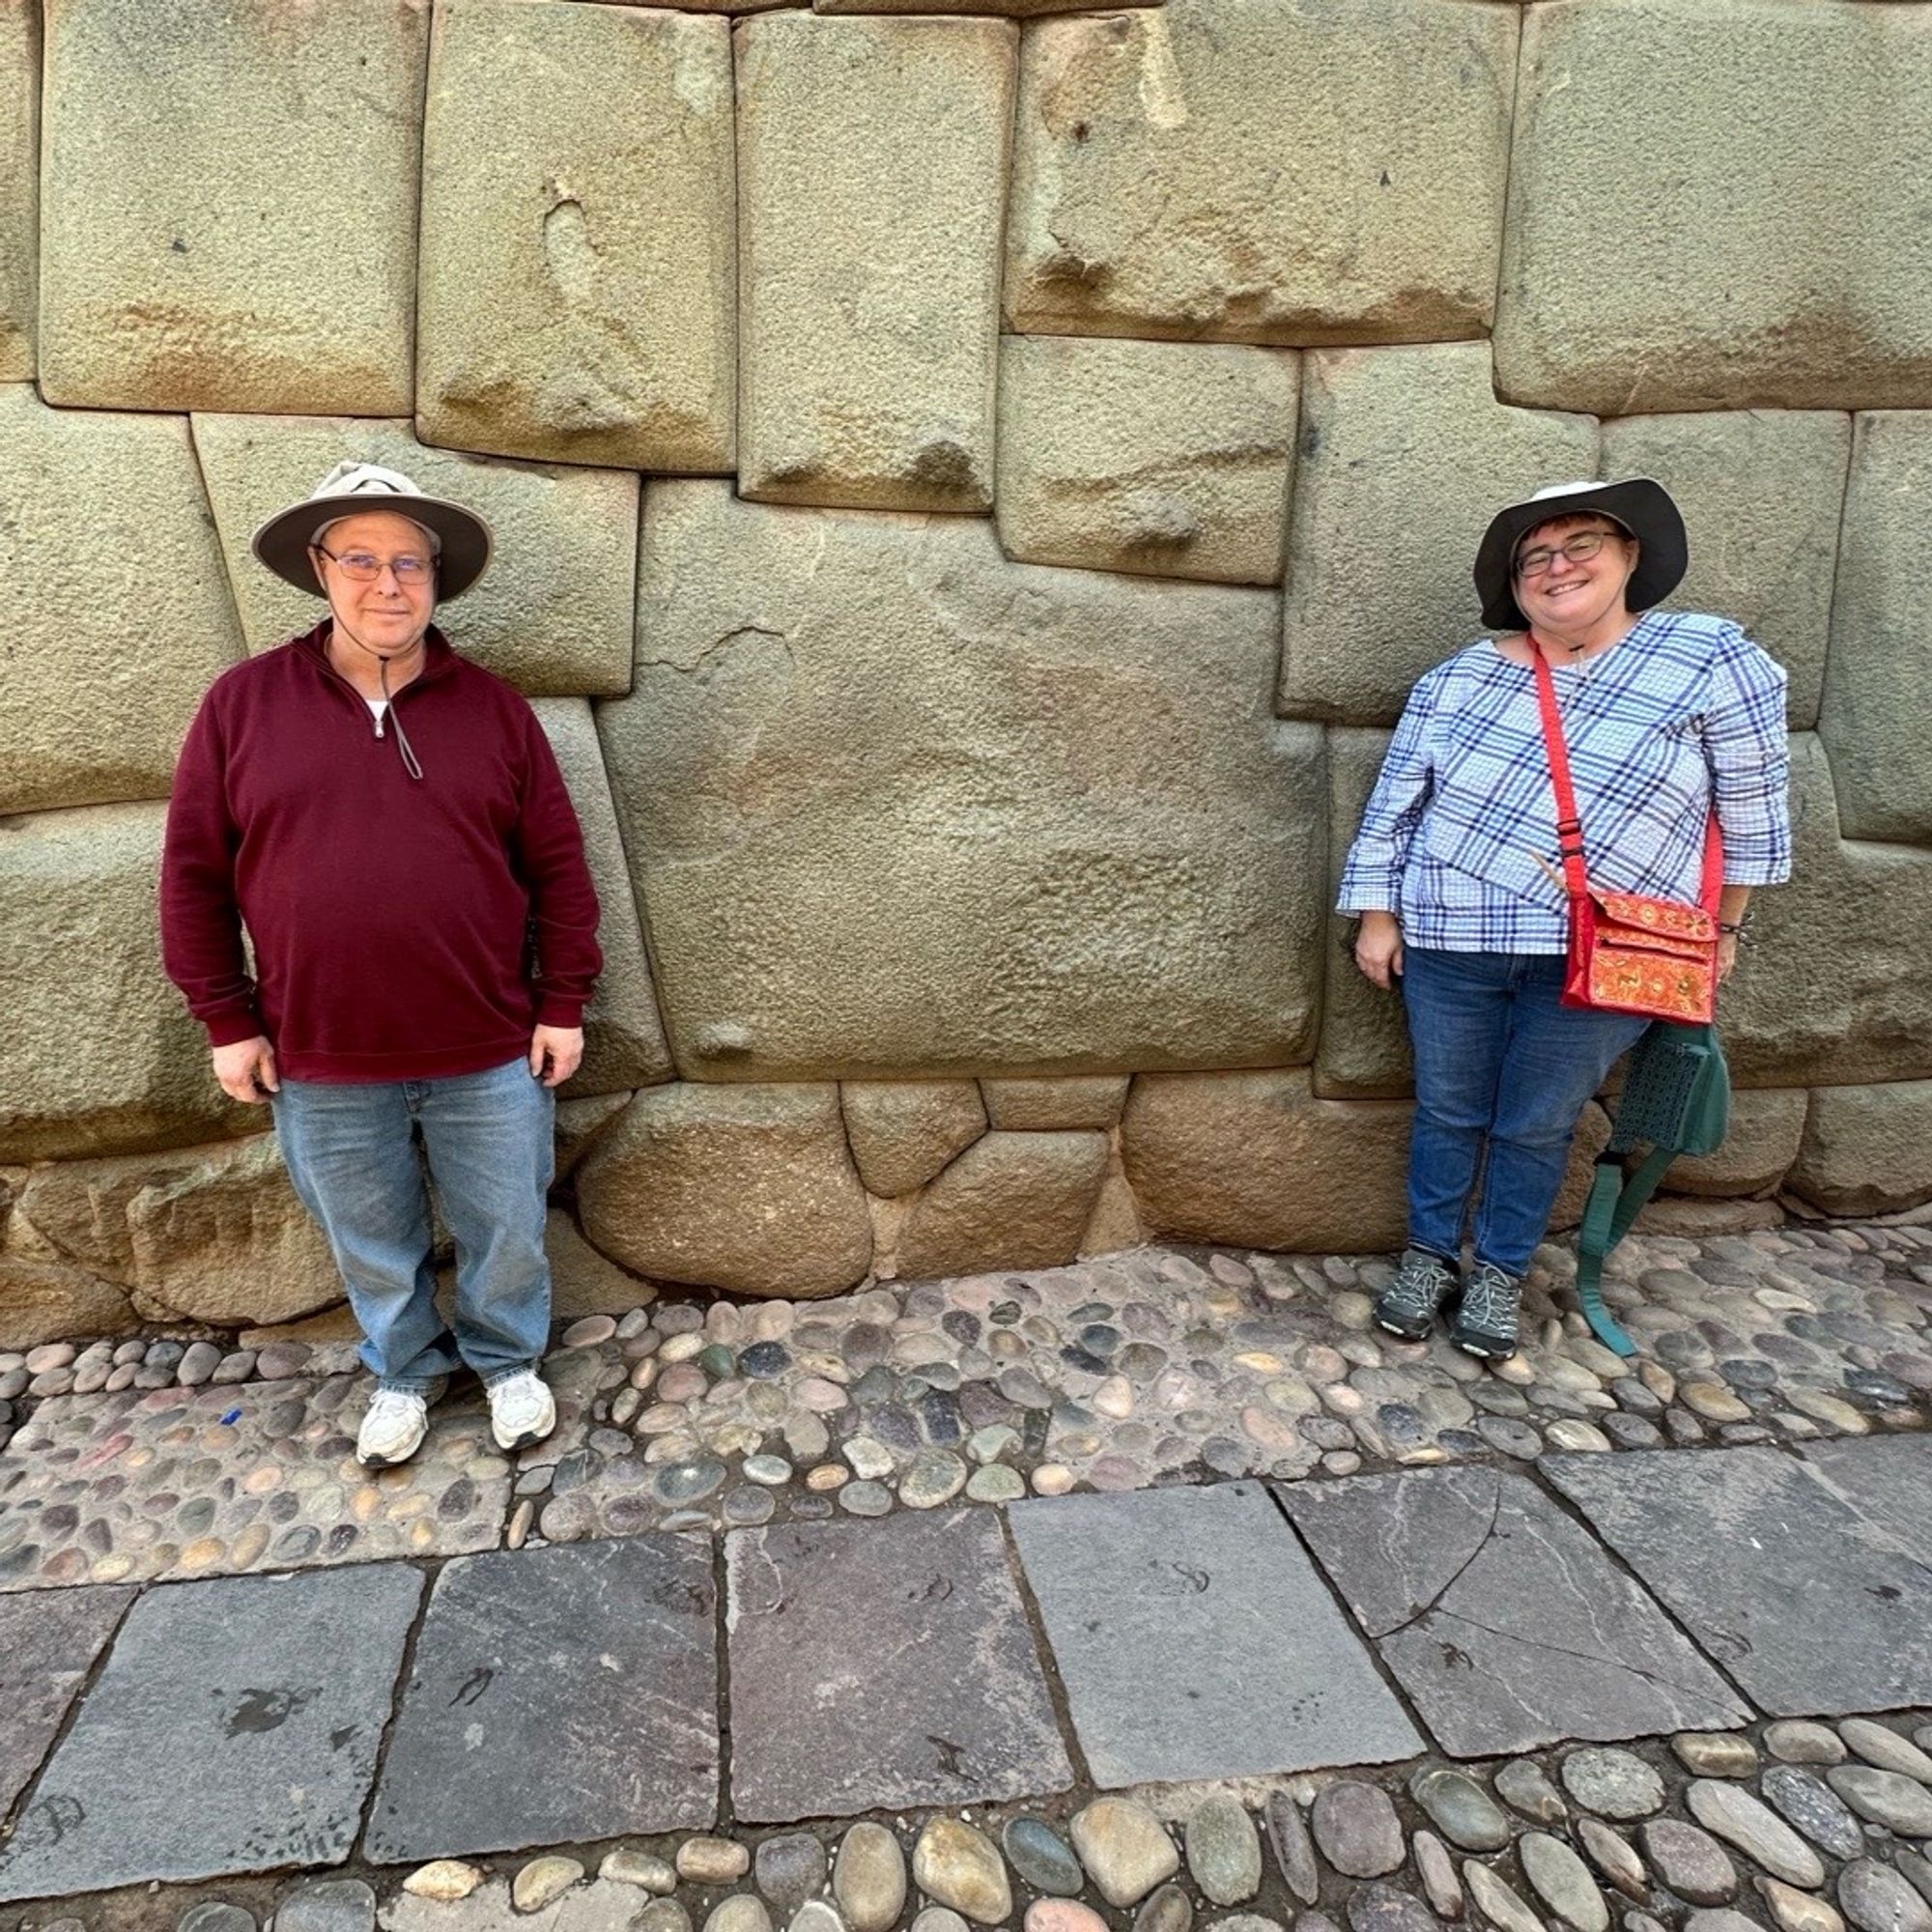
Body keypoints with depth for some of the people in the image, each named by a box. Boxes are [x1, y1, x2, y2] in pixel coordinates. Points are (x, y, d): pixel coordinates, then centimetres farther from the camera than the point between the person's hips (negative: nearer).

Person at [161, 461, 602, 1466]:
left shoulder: (492, 707, -2)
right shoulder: (242, 703, -3)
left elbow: (557, 866, 0)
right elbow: (193, 874, 1)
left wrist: (563, 1004, -2)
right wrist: (228, 1021, 0)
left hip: (488, 1053, 0)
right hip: (322, 1060, 1)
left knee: (504, 1232, 15)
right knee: (372, 1246, 19)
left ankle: (508, 1359, 42)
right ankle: (405, 1371, 45)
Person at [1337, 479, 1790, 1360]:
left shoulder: (1711, 658, -5)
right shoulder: (1459, 678, 0)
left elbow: (1752, 808, 2)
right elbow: (1395, 803, 5)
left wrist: (1721, 927, 6)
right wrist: (1377, 914, 3)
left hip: (1604, 955, -1)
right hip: (1452, 940, 2)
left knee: (1537, 1125, 10)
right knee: (1447, 1109, 13)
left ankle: (1501, 1275, 30)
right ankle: (1430, 1256, 32)